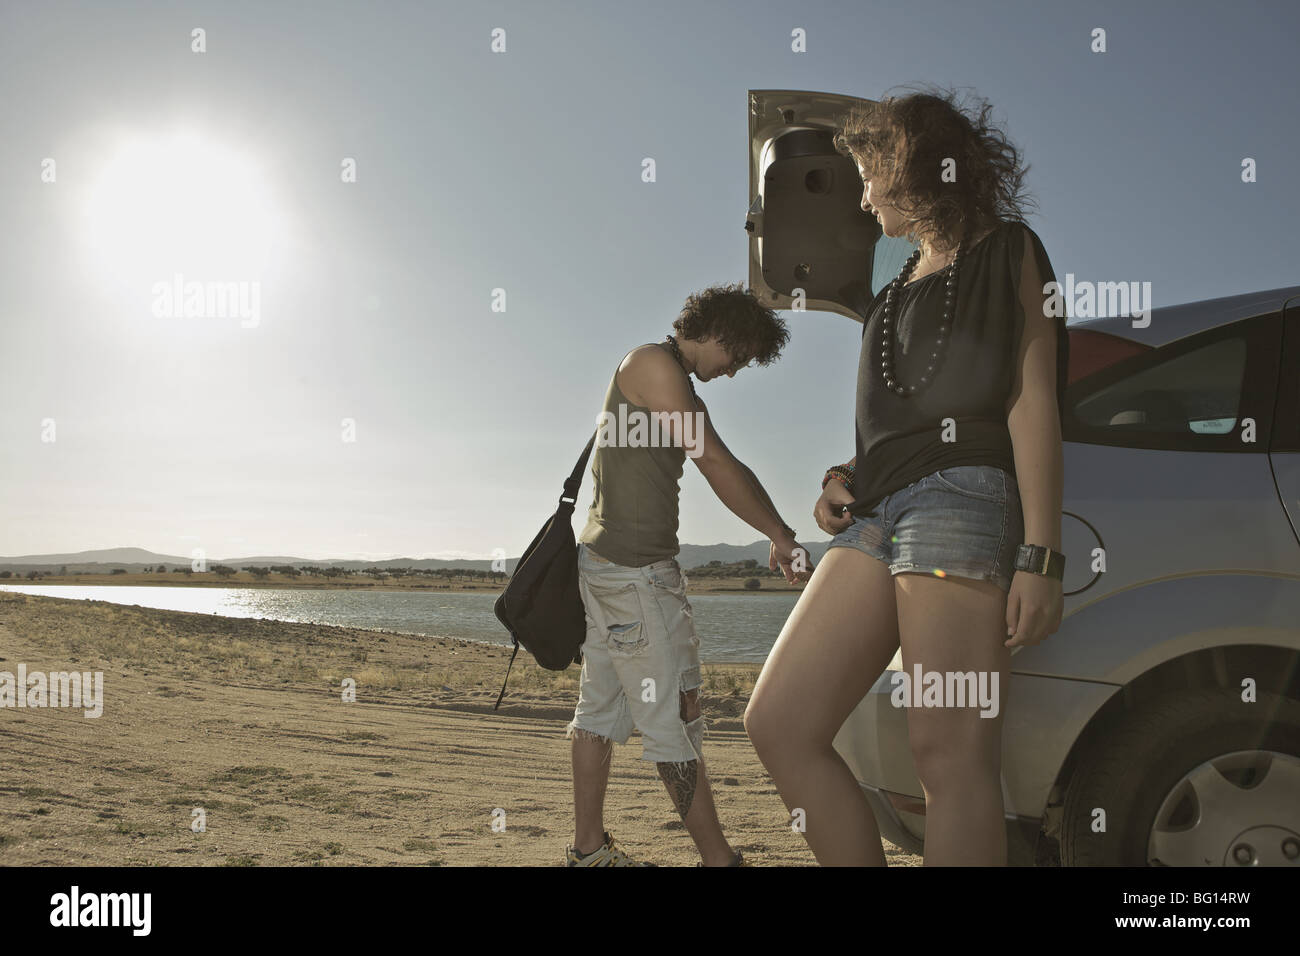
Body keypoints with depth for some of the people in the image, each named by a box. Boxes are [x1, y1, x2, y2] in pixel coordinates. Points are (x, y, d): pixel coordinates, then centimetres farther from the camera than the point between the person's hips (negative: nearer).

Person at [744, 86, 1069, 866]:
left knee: (950, 751, -14)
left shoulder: (1006, 253, 9)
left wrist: (1042, 558, -12)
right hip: (878, 509, 8)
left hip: (963, 496, -7)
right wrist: (845, 481, 11)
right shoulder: (900, 289, 31)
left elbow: (1033, 407, -2)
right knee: (779, 723, -4)